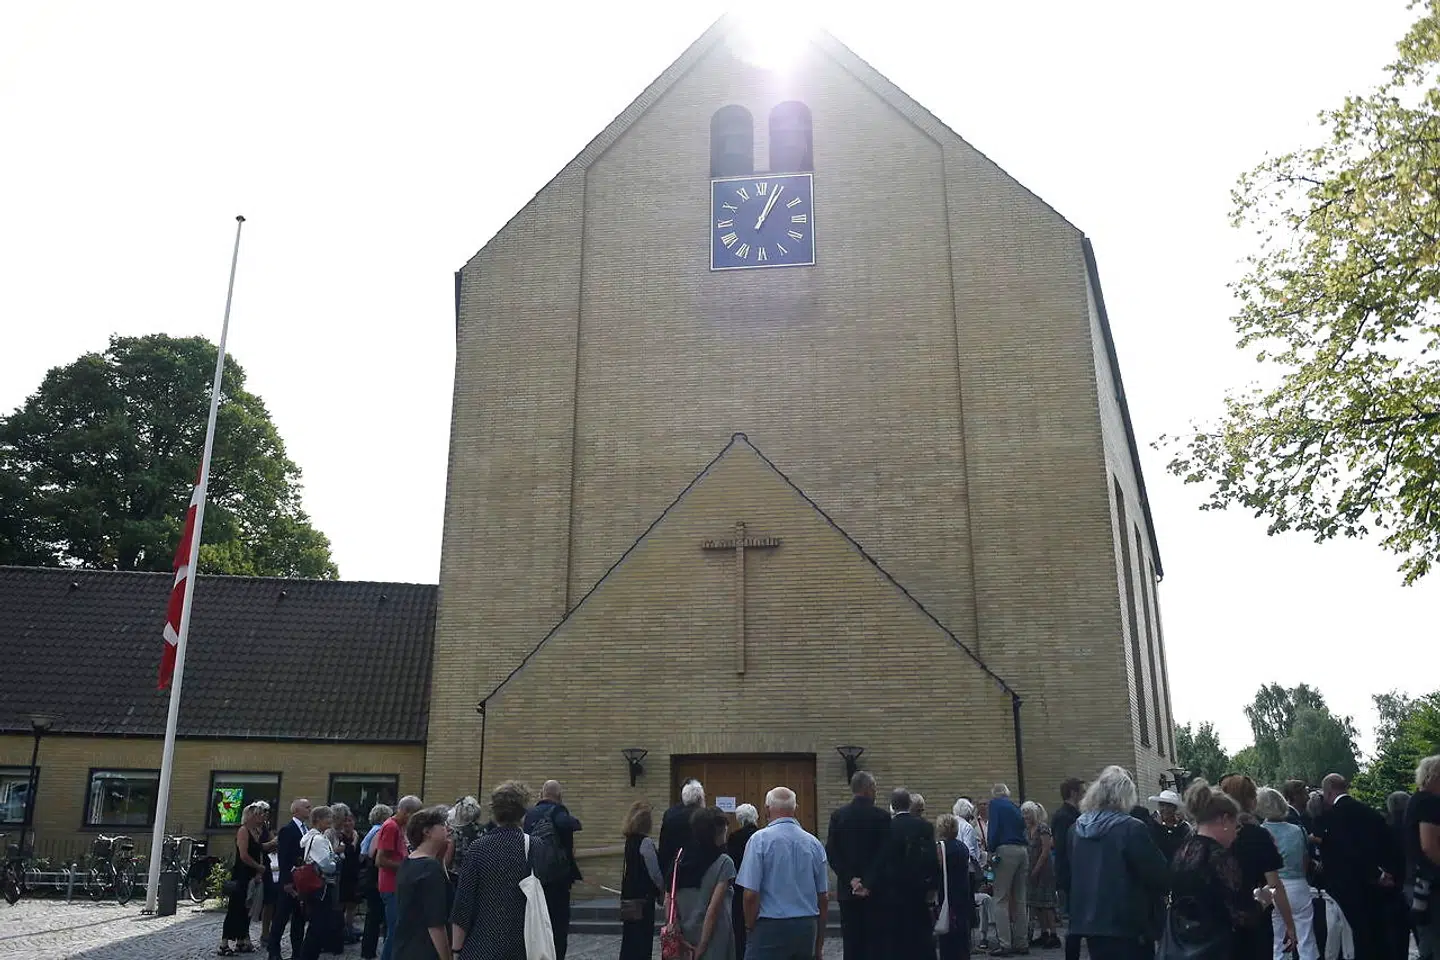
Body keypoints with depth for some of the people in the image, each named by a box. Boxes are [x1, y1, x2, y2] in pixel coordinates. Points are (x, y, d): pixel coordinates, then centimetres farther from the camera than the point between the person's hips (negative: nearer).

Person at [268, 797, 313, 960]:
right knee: (282, 916, 2)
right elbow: (282, 858, -14)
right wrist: (286, 882, -18)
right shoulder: (287, 830, -9)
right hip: (291, 882, -7)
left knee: (300, 917, 11)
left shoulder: (308, 831, 12)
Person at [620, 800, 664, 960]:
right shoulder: (646, 842, -18)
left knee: (631, 936, 14)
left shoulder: (630, 840, 7)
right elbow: (655, 872, -16)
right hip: (643, 897, -8)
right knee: (643, 936, -1)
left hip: (630, 894, 8)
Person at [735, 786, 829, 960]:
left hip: (770, 926, -5)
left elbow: (751, 894, -11)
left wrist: (750, 928, 5)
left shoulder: (760, 839, -8)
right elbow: (824, 897, 10)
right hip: (806, 928, 5)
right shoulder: (814, 843, 5)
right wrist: (819, 944, 20)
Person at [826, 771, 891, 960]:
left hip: (847, 890, 2)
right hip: (875, 890, -2)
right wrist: (869, 883, -10)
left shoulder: (837, 815, 1)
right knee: (876, 944, 4)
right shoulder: (882, 817, -6)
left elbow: (831, 853, -3)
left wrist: (852, 879, -5)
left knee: (852, 944, 7)